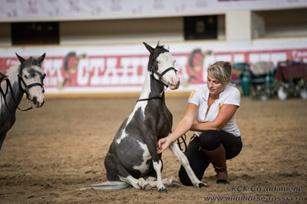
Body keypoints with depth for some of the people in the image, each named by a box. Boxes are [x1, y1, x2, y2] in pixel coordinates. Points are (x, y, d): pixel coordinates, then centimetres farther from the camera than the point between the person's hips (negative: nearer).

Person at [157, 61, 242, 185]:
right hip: (201, 139, 4)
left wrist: (193, 126, -14)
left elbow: (216, 125, -25)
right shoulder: (199, 92, -12)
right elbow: (187, 120, -23)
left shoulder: (232, 94, -21)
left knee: (207, 138, -40)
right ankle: (207, 159, 20)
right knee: (187, 179, -17)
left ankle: (222, 170, -7)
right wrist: (169, 139, -38)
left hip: (229, 142, -4)